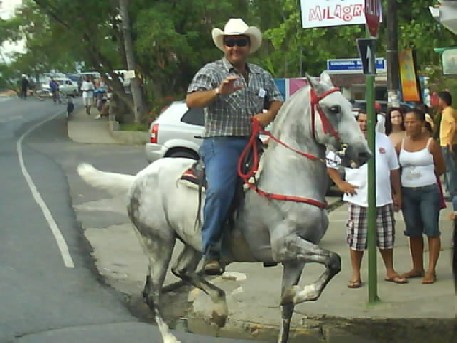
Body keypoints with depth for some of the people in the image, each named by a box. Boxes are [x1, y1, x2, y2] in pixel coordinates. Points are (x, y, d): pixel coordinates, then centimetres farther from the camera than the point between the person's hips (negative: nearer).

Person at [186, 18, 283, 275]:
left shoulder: (262, 75, 18)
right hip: (221, 143, -6)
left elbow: (278, 101, 19)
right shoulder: (211, 72, 3)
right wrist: (219, 91, -24)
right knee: (220, 190, -28)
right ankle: (211, 252, -23)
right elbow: (191, 101, -8)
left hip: (253, 143, 6)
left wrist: (269, 116, -3)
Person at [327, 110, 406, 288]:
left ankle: (390, 272, 23)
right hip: (358, 199, -3)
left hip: (384, 200, 3)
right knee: (356, 239, 0)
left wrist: (397, 194, 11)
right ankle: (356, 275, 11)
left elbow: (394, 170, 13)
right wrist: (341, 184, -6)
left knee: (387, 238, 10)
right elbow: (329, 165, 2)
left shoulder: (385, 141, 8)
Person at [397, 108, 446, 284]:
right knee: (413, 232, 11)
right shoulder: (401, 144, 6)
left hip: (428, 191, -4)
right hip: (407, 192, 5)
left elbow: (441, 168, 1)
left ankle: (431, 270, -3)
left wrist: (425, 174, 5)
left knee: (431, 230, -5)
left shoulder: (430, 143, -5)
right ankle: (417, 268, 21)